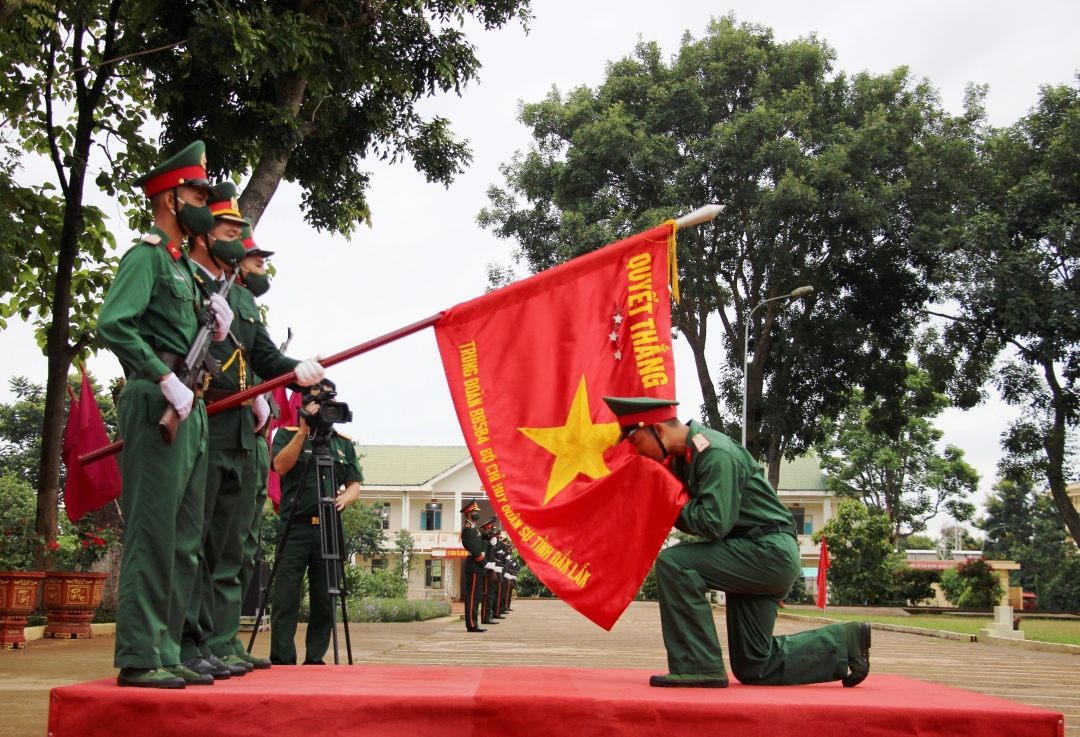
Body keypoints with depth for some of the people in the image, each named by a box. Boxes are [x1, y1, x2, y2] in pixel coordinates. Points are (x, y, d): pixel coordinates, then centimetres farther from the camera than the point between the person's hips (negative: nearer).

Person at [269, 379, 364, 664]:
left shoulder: (344, 443, 16)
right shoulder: (287, 434, 8)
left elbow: (355, 484, 13)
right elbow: (280, 466, -9)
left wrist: (345, 498, -9)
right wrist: (303, 430, -13)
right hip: (295, 526, -3)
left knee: (324, 599, 4)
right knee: (286, 596, -6)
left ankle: (315, 659, 11)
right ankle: (281, 659, -1)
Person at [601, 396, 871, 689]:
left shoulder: (715, 453, -20)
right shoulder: (683, 457, 8)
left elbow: (713, 524, -27)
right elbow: (694, 518, 12)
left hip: (770, 552, -10)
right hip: (753, 557, 10)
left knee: (673, 563, -24)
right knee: (752, 668, 13)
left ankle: (700, 667, -16)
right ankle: (844, 643, 22)